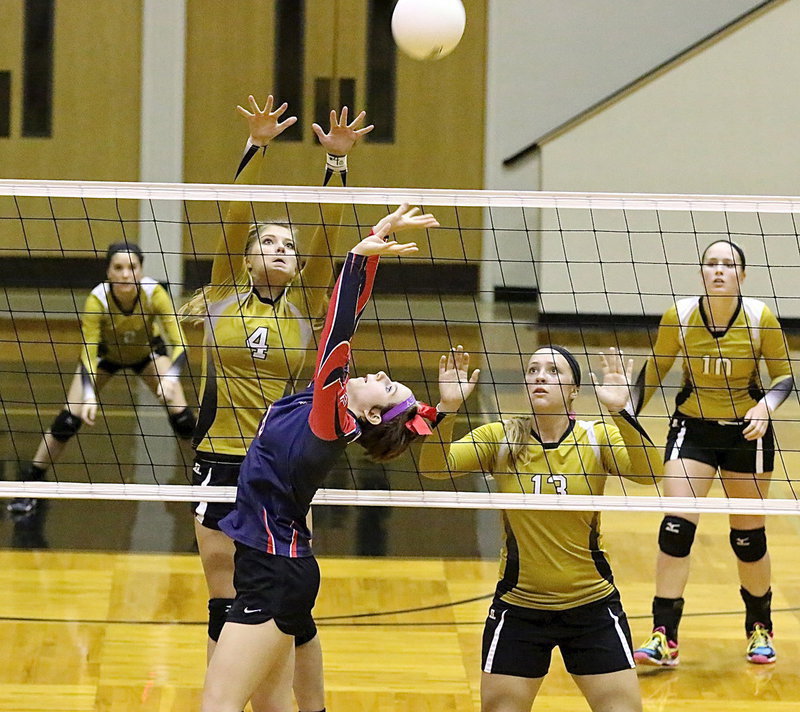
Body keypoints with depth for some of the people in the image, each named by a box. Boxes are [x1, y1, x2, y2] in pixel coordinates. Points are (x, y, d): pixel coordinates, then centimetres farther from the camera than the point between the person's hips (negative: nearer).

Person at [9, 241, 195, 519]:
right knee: (68, 421, -13)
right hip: (105, 353, -1)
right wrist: (89, 395, -50)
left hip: (148, 351, 1)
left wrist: (170, 378, -55)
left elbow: (178, 343, -36)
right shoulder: (97, 299, -35)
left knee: (182, 417, -13)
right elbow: (88, 353, -34)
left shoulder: (155, 294, -35)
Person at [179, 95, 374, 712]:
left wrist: (337, 161, -18)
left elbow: (327, 234, -6)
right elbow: (237, 216, -9)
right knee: (226, 607, 5)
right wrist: (257, 147, -21)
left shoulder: (304, 307, 5)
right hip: (222, 463, -1)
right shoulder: (225, 296, 2)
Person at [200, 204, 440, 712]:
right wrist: (367, 257, 2)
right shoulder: (324, 409, 6)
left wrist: (362, 257, -36)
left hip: (276, 572, -9)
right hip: (268, 563, 9)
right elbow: (342, 329, 7)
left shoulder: (331, 423, -16)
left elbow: (336, 343, -29)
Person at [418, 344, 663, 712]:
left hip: (592, 603, 0)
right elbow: (433, 467, -17)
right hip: (518, 608, 0)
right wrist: (447, 408, -33)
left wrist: (619, 412, -38)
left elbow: (648, 471, -24)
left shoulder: (596, 437, -6)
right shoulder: (500, 437, -5)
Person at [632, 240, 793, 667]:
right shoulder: (678, 316, -11)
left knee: (748, 536, 7)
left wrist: (765, 406, -23)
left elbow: (785, 376, -4)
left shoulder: (761, 318, -14)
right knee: (676, 527, -13)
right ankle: (664, 637, -10)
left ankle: (760, 627, 30)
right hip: (693, 428, 1)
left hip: (747, 432, 0)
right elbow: (654, 371, 4)